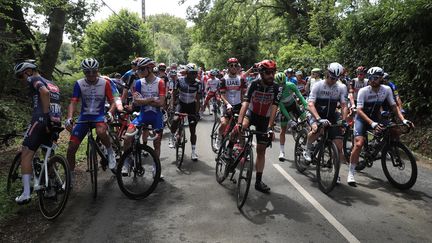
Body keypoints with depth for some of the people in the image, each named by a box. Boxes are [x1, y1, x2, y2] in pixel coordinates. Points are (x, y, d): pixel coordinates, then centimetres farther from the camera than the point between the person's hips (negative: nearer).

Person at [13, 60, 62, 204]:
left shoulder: (34, 79, 3)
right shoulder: (52, 84, 28)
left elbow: (44, 92, -19)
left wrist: (46, 115, -19)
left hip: (41, 119, -8)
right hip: (55, 122, 8)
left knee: (26, 154, -4)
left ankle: (26, 193, -10)